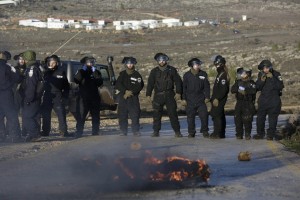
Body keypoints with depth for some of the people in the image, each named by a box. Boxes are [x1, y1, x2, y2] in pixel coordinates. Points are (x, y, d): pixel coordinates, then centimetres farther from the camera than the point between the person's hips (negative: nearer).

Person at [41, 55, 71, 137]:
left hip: (58, 97, -2)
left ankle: (63, 131, -3)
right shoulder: (46, 72, 9)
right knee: (46, 115, 5)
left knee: (61, 115, -6)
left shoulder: (61, 72, 5)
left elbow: (66, 87, 7)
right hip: (47, 97, 2)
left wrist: (65, 97, 0)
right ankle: (45, 131, 12)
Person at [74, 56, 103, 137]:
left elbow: (100, 83, -7)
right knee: (81, 116, -9)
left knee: (96, 117, 6)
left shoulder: (96, 72, 11)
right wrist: (83, 70, -15)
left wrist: (95, 72, -12)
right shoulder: (81, 72, 6)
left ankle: (95, 133, 13)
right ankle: (78, 134, -9)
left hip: (95, 98, 3)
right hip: (84, 98, -3)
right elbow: (76, 80, -14)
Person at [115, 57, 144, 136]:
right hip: (123, 97, 2)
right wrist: (125, 91, -12)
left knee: (135, 114, -8)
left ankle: (136, 131, -3)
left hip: (133, 97, -2)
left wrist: (131, 92, -16)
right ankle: (123, 131, 7)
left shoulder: (137, 75, 3)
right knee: (122, 115, 1)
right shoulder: (122, 74, 11)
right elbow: (118, 85, 1)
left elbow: (139, 86, -7)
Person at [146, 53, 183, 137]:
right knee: (157, 114, 0)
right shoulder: (154, 71, 8)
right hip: (158, 95, 1)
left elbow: (178, 82, 4)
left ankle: (177, 131, 0)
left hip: (169, 95, -1)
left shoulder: (172, 70, 5)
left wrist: (178, 92, -5)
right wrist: (148, 95, 1)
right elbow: (150, 83, 8)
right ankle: (156, 131, 8)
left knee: (173, 113, -4)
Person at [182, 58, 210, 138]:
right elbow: (184, 88, 6)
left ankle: (205, 131, 7)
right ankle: (191, 132, 14)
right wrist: (184, 99, 2)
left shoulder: (203, 74, 2)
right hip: (190, 100, 0)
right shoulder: (187, 75, 3)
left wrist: (207, 97, 0)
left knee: (204, 115, -7)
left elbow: (206, 86, 6)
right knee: (190, 116, 4)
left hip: (201, 99, 0)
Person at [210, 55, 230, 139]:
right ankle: (221, 133, 18)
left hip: (219, 100, -10)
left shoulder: (223, 75, -16)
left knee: (216, 116, -11)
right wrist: (213, 98, 19)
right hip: (217, 99, 10)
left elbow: (224, 89, -22)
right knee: (220, 116, 13)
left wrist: (217, 99, -22)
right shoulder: (220, 74, 16)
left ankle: (217, 133, -10)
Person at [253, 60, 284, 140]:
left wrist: (272, 78, -25)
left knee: (273, 118, 0)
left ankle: (271, 134, 9)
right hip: (263, 99, 3)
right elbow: (258, 88, 3)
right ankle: (260, 133, 18)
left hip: (274, 101, -3)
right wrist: (261, 80, -15)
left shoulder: (276, 74, -7)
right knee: (260, 117, 6)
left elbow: (280, 86, -18)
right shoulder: (261, 75, 4)